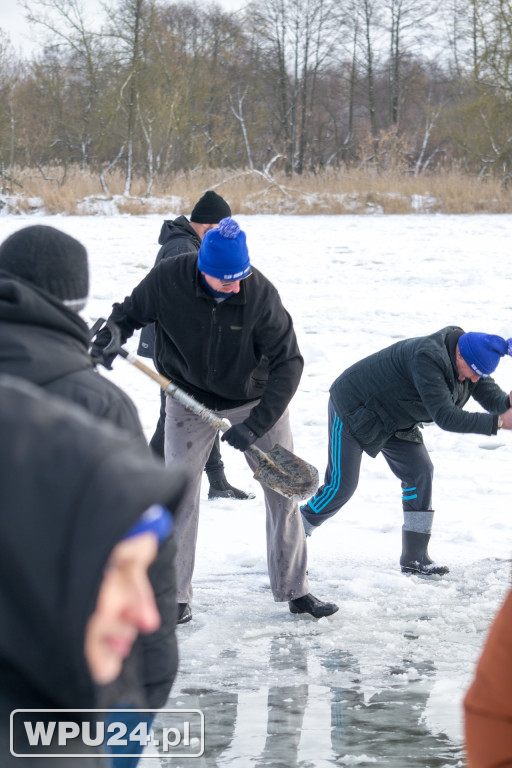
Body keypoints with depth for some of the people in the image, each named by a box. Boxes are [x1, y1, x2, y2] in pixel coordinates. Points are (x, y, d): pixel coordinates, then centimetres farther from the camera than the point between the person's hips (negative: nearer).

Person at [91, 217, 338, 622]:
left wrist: (255, 424, -30)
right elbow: (132, 312, -4)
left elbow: (288, 362, -24)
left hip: (256, 401, 0)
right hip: (189, 403, 0)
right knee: (179, 495, 1)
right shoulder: (168, 279, -24)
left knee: (284, 490, 3)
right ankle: (176, 596, 13)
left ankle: (295, 591, 16)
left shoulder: (260, 292, -27)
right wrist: (108, 338, -25)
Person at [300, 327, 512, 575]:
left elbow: (491, 396, -9)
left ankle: (414, 557, -2)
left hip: (394, 420, 8)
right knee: (341, 486, -8)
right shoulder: (427, 358, -37)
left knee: (419, 471, -4)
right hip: (353, 409, -8)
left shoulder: (468, 362, -9)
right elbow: (444, 416, -42)